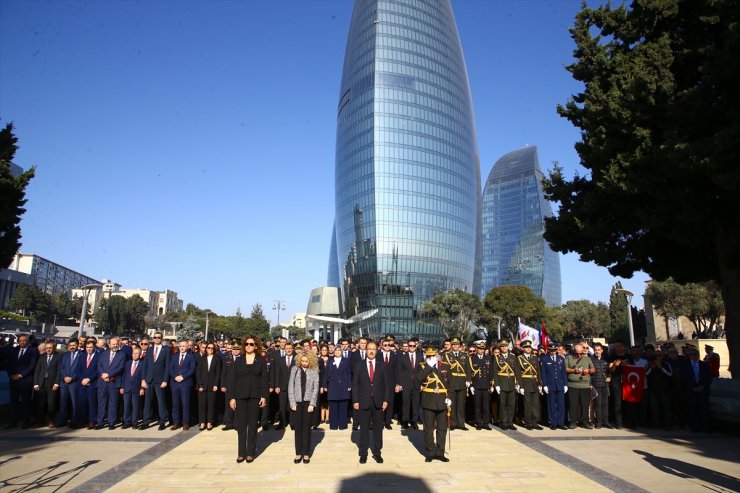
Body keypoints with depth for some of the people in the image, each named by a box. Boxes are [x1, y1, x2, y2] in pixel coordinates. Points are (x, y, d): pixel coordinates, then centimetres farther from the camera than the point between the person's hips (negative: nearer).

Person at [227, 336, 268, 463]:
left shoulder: (261, 361, 2)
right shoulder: (238, 360, 5)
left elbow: (264, 379, 0)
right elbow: (232, 379, 2)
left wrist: (264, 396, -8)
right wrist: (231, 397, -5)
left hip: (255, 397, -1)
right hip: (240, 397, 1)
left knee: (253, 425, 6)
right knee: (241, 425, 4)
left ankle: (251, 453, 16)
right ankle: (241, 453, 15)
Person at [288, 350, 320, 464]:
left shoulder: (314, 370, -3)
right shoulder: (295, 369, 0)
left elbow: (316, 388, -3)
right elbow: (290, 386, 0)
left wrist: (312, 404, -9)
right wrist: (292, 403, -6)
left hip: (308, 402, -1)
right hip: (297, 402, 1)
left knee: (307, 428, 5)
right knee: (298, 428, 6)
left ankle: (306, 454, 13)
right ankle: (298, 453, 14)